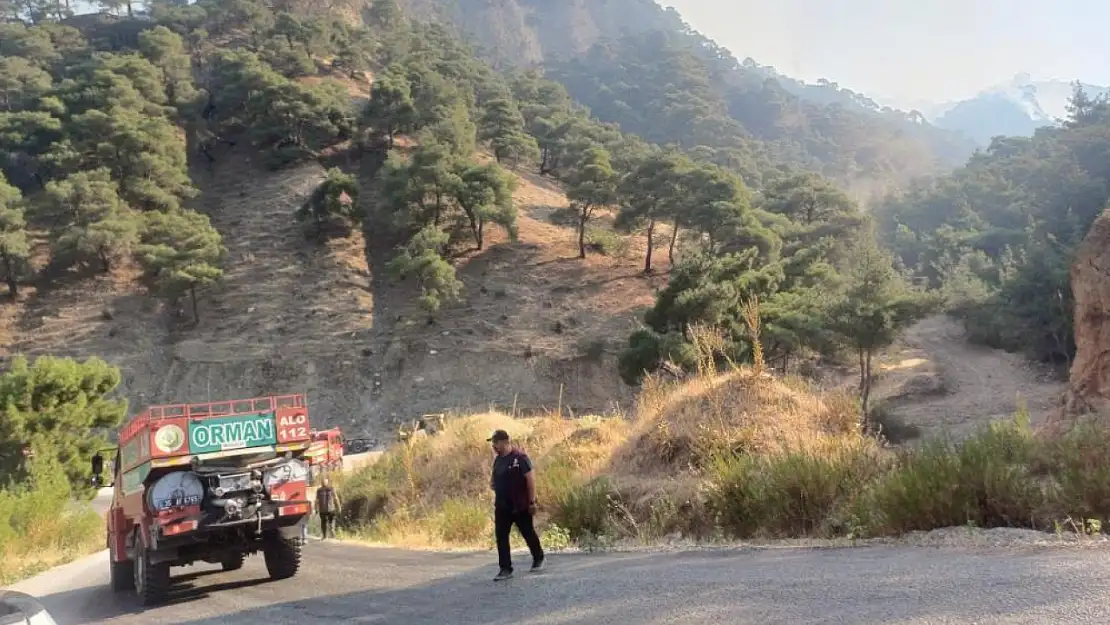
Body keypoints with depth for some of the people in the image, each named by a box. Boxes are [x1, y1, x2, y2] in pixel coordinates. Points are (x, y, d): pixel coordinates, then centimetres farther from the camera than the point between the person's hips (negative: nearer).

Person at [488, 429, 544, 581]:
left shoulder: (519, 457, -15)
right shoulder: (498, 459, 7)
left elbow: (531, 478, -16)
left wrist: (532, 502, -17)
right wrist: (493, 484, -2)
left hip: (520, 506, -6)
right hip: (502, 507, 6)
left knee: (528, 533, 10)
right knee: (501, 536, 1)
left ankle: (538, 559, 32)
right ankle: (506, 569, 7)